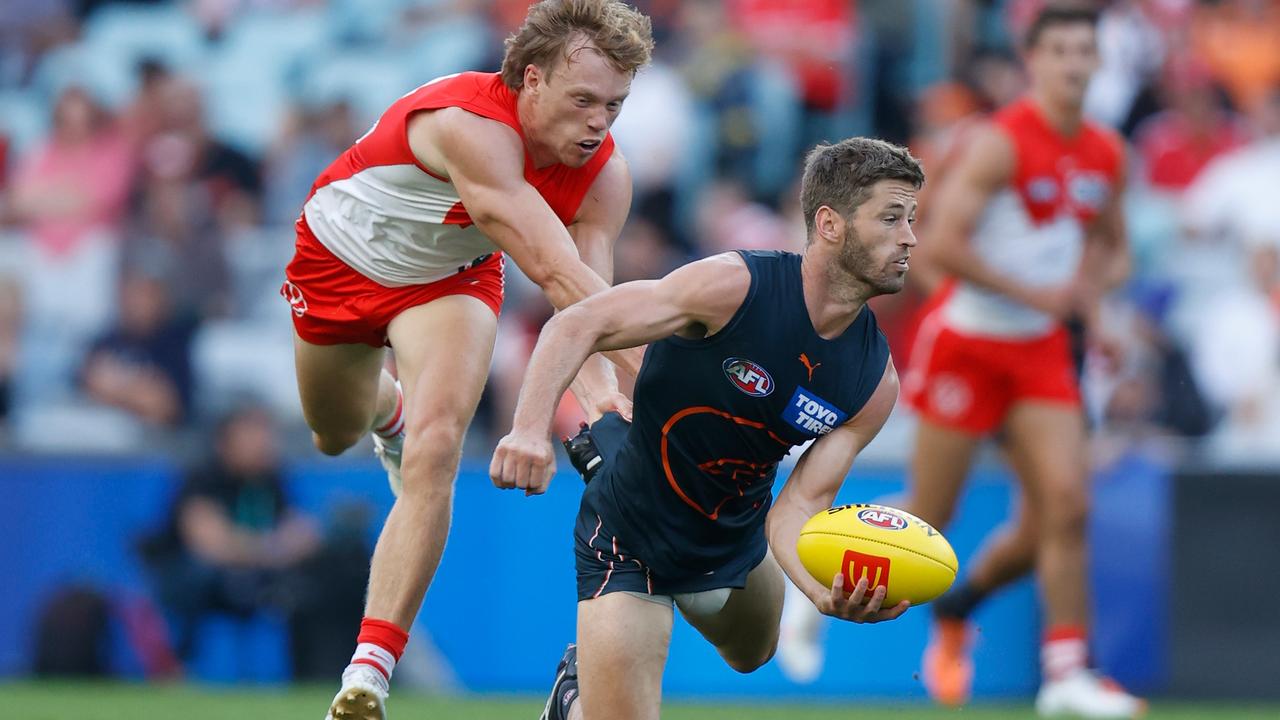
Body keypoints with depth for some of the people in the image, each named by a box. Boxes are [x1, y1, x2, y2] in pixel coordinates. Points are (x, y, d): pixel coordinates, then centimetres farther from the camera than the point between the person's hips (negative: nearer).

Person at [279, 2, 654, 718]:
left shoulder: (604, 174, -25)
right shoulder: (472, 126, -44)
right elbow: (554, 271, -51)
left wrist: (596, 381, -52)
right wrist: (650, 370, -58)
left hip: (449, 279, 2)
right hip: (342, 255, -2)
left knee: (434, 454, -21)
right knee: (335, 437, 23)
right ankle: (390, 408, 64)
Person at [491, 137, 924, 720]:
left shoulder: (876, 381, -12)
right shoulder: (734, 286, -27)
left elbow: (798, 508, -16)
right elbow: (578, 325, -25)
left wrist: (826, 590, -38)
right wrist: (531, 427, -42)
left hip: (733, 536, 7)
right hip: (629, 535, -6)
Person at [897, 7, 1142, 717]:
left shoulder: (1107, 156, 5)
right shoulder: (1000, 143, -17)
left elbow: (1113, 249, 21)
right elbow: (943, 243, -22)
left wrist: (1091, 287, -2)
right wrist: (1035, 292, -24)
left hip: (1041, 350, 5)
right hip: (967, 341, -5)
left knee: (1063, 509, -7)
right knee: (927, 518, 0)